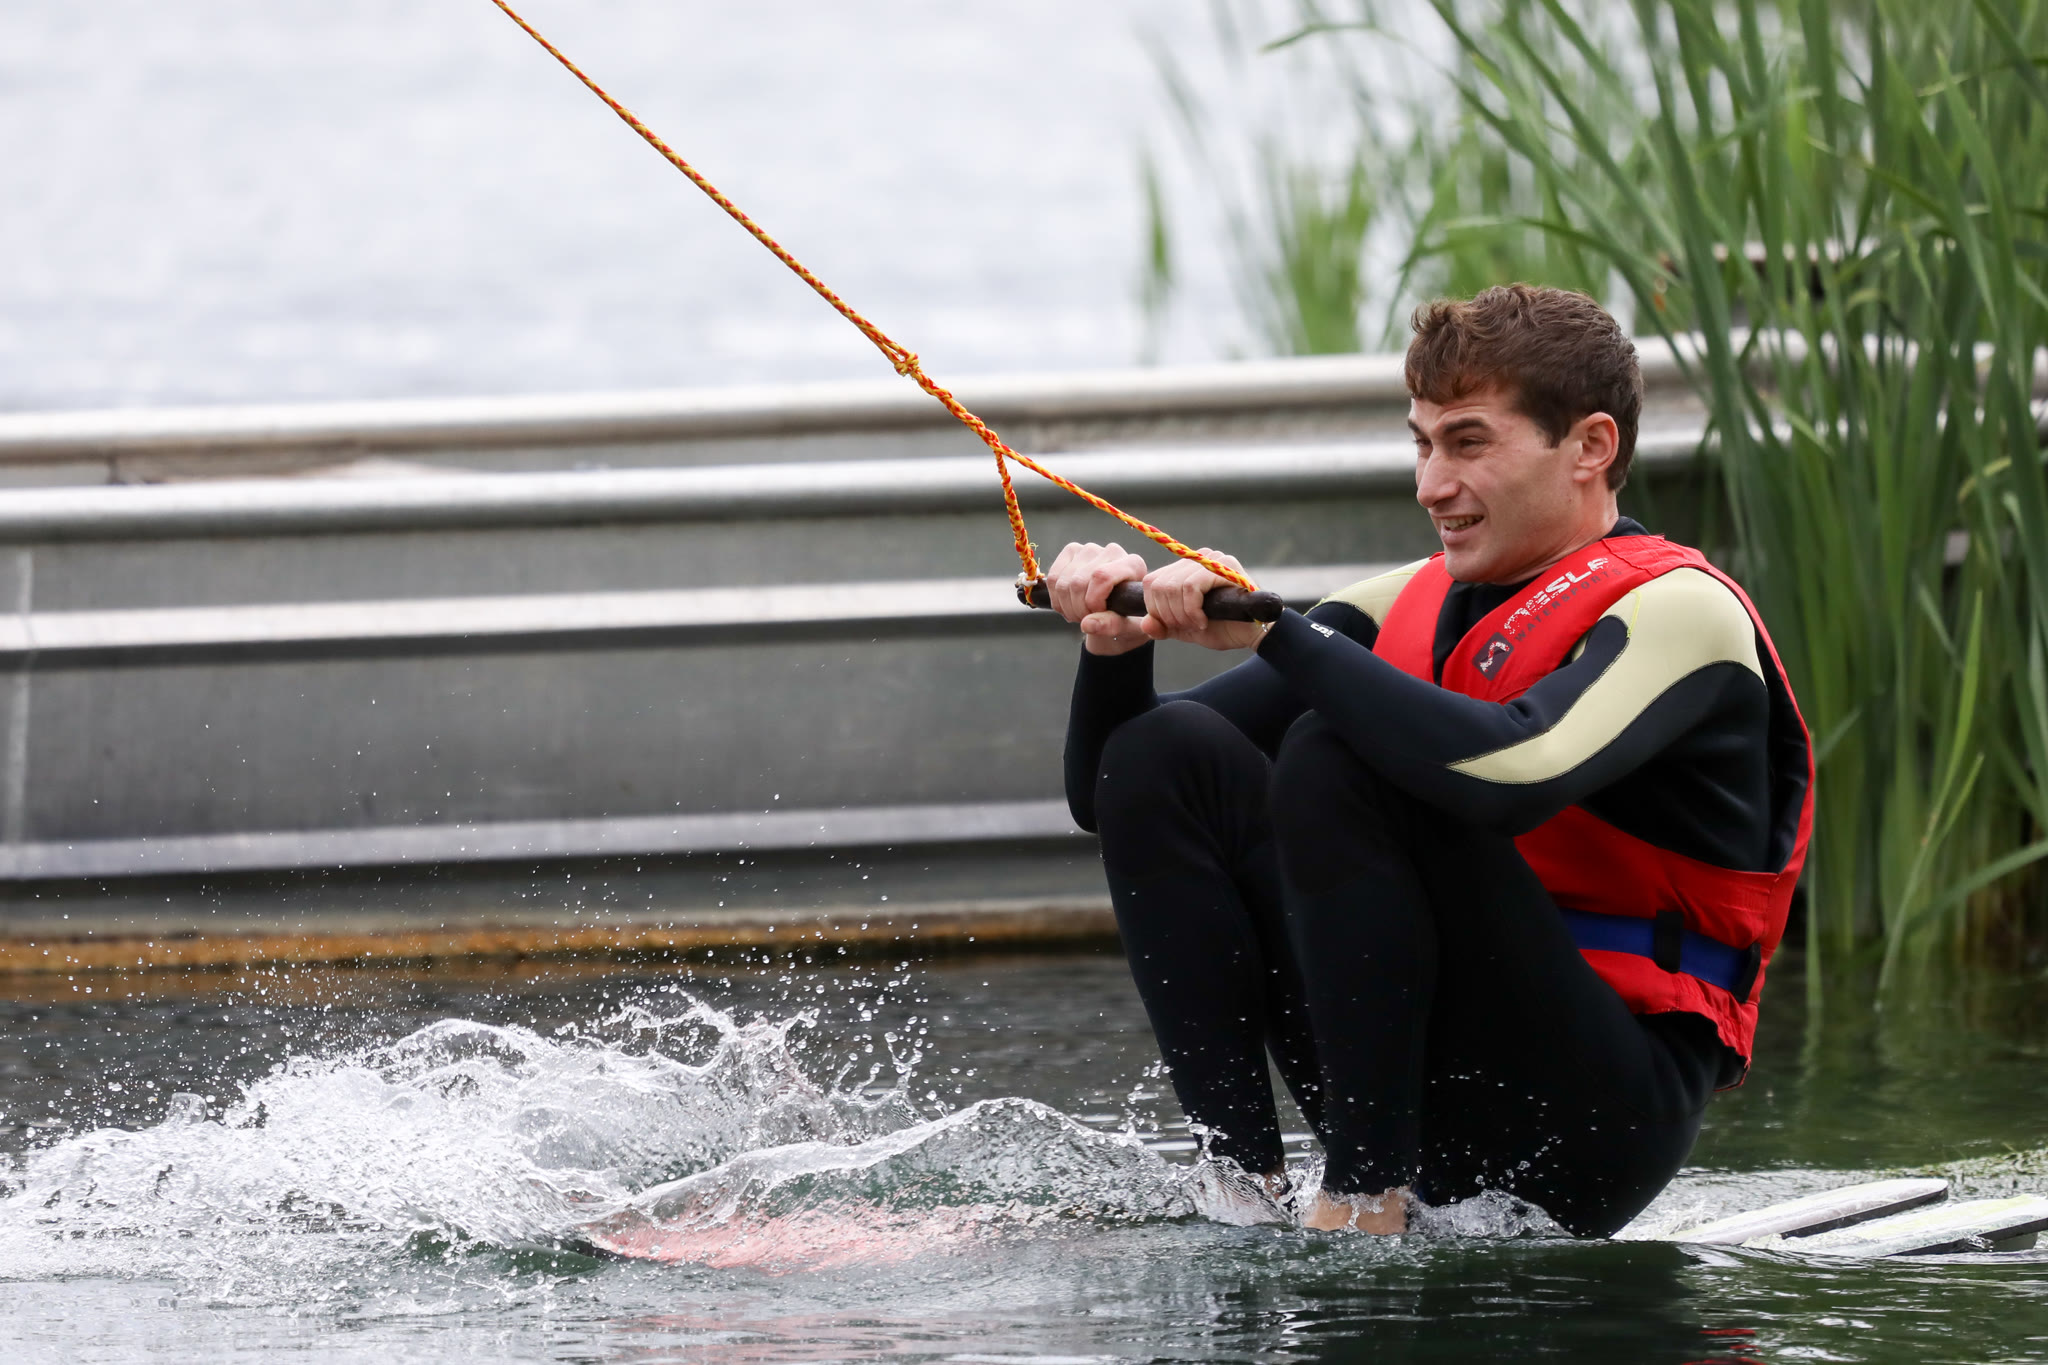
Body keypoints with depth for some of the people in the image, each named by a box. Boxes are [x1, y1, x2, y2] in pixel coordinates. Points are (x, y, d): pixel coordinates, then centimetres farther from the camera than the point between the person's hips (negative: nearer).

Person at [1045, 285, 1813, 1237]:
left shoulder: (1679, 609, -8)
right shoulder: (1409, 609, 13)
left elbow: (1510, 775, -32)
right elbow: (1109, 793, 13)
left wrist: (1272, 631, -25)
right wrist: (1120, 646, -8)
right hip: (1415, 1103, 7)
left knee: (1333, 757, -23)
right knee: (1166, 756, -1)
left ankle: (1368, 1195, -24)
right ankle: (1244, 1182, -12)